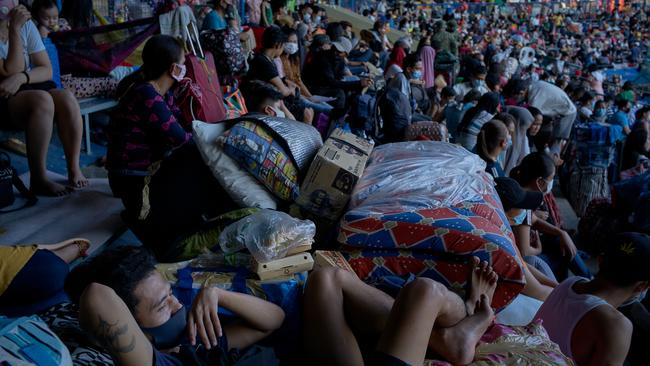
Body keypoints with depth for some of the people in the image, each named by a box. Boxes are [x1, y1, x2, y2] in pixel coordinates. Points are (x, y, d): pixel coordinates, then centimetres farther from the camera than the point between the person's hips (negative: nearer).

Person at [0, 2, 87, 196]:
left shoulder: (26, 24, 5)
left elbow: (47, 70, 1)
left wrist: (21, 78, -18)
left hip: (29, 89, 4)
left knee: (66, 97, -25)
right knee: (42, 99, -34)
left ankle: (74, 169, -21)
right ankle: (38, 179, -30)